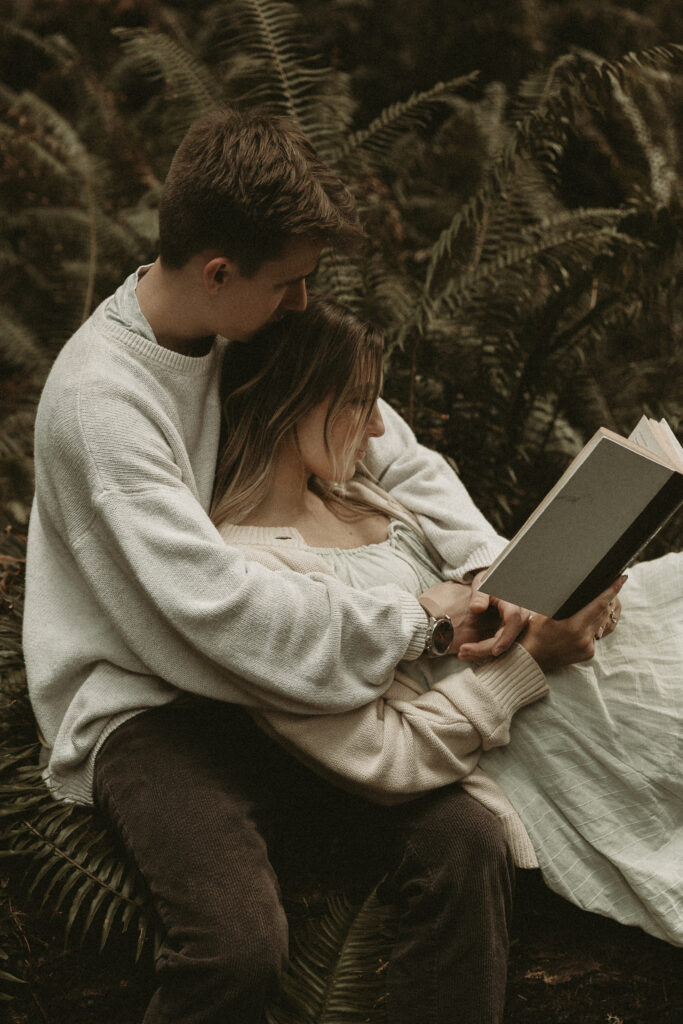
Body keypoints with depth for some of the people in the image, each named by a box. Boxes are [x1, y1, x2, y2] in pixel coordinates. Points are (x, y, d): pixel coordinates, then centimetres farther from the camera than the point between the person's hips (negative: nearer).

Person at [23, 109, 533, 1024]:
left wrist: (490, 569, -6)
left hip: (282, 677, 6)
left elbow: (400, 461, 12)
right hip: (141, 708, -6)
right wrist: (415, 619, -19)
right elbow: (213, 605, -28)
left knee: (467, 843, -18)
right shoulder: (98, 395, -21)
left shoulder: (261, 327, 3)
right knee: (241, 941, -31)